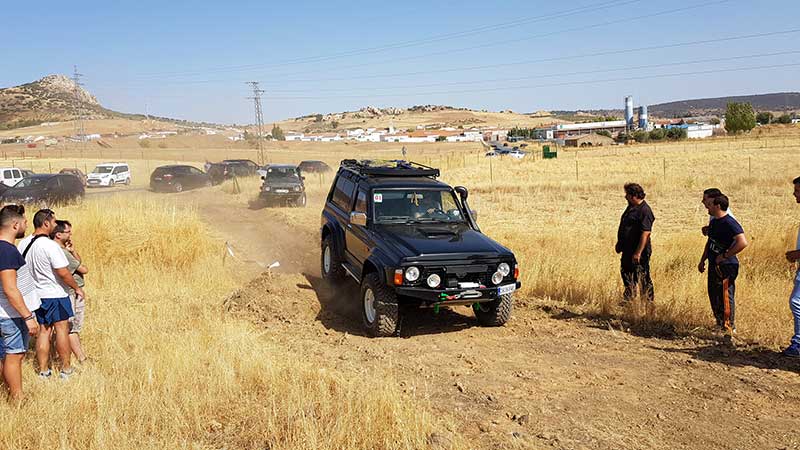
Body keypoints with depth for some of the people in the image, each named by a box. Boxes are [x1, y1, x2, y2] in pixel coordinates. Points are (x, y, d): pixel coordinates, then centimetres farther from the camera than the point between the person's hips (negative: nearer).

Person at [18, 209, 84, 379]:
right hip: (56, 295, -7)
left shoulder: (22, 244, 2)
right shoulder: (51, 246, -21)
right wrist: (77, 288, -7)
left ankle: (43, 370, 18)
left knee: (44, 331, 14)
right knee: (62, 329, 4)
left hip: (37, 294, 7)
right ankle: (66, 370, 11)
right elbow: (63, 273, -21)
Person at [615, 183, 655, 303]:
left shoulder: (645, 211, -19)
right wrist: (619, 243, 23)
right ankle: (628, 299, 33)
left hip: (639, 252, -10)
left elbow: (645, 234, -24)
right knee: (626, 273, 19)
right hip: (627, 250, 10)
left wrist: (638, 253, -27)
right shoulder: (631, 207, 11)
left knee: (643, 278, -1)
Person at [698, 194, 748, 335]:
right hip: (713, 265, 10)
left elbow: (742, 243, -28)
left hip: (726, 267, -10)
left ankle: (729, 327, 7)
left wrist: (725, 256, -22)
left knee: (725, 296, -3)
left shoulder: (729, 223, -18)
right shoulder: (714, 222, 13)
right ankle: (720, 324, 31)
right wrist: (702, 260, 21)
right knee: (713, 295, 17)